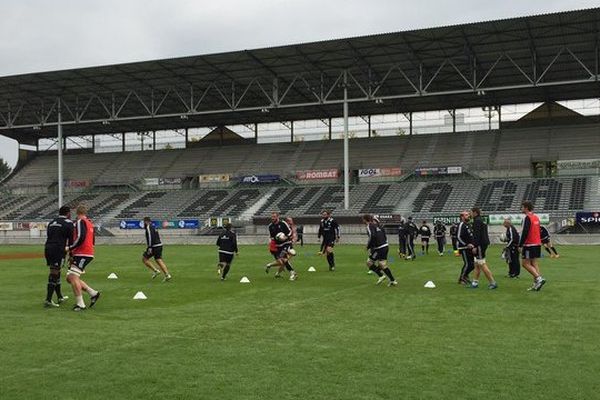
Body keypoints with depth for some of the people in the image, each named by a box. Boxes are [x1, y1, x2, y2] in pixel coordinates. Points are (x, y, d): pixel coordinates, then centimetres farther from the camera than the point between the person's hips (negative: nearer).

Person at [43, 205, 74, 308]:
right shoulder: (68, 223, -1)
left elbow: (49, 236, 19)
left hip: (47, 248, 7)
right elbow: (71, 240, -3)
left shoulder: (51, 223, 20)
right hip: (58, 250, -7)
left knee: (55, 272, 18)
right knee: (54, 274, -8)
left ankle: (60, 297, 28)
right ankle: (48, 300, -12)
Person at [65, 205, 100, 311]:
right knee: (70, 278, 12)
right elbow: (92, 241, 25)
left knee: (73, 277, -13)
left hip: (82, 255, -9)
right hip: (88, 254, 9)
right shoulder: (90, 223, 20)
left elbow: (81, 238, -22)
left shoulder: (80, 222, -7)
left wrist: (69, 248, -14)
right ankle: (93, 293, 12)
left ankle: (80, 304, -13)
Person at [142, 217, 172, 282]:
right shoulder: (153, 227, 21)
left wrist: (149, 248, -22)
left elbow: (150, 237, -19)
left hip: (154, 247, -9)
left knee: (144, 259, 4)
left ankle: (155, 270, -4)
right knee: (159, 261, 3)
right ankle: (167, 275, -8)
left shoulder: (148, 227, -8)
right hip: (159, 245, 9)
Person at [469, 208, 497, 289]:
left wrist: (475, 246, -23)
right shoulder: (481, 220, 18)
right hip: (484, 244, 11)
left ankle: (493, 282, -9)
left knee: (482, 265, -9)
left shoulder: (477, 221, -13)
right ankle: (475, 282, 18)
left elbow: (477, 234, -21)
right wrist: (474, 244, 25)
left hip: (480, 245, -11)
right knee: (477, 264, 14)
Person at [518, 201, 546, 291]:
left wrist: (520, 245, -16)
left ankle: (539, 278, -16)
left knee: (525, 264, -4)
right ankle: (536, 284, 9)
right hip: (537, 243, 9)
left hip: (529, 245, -9)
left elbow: (525, 233, -19)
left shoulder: (527, 218, -14)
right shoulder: (536, 217, 14)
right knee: (534, 263, 11)